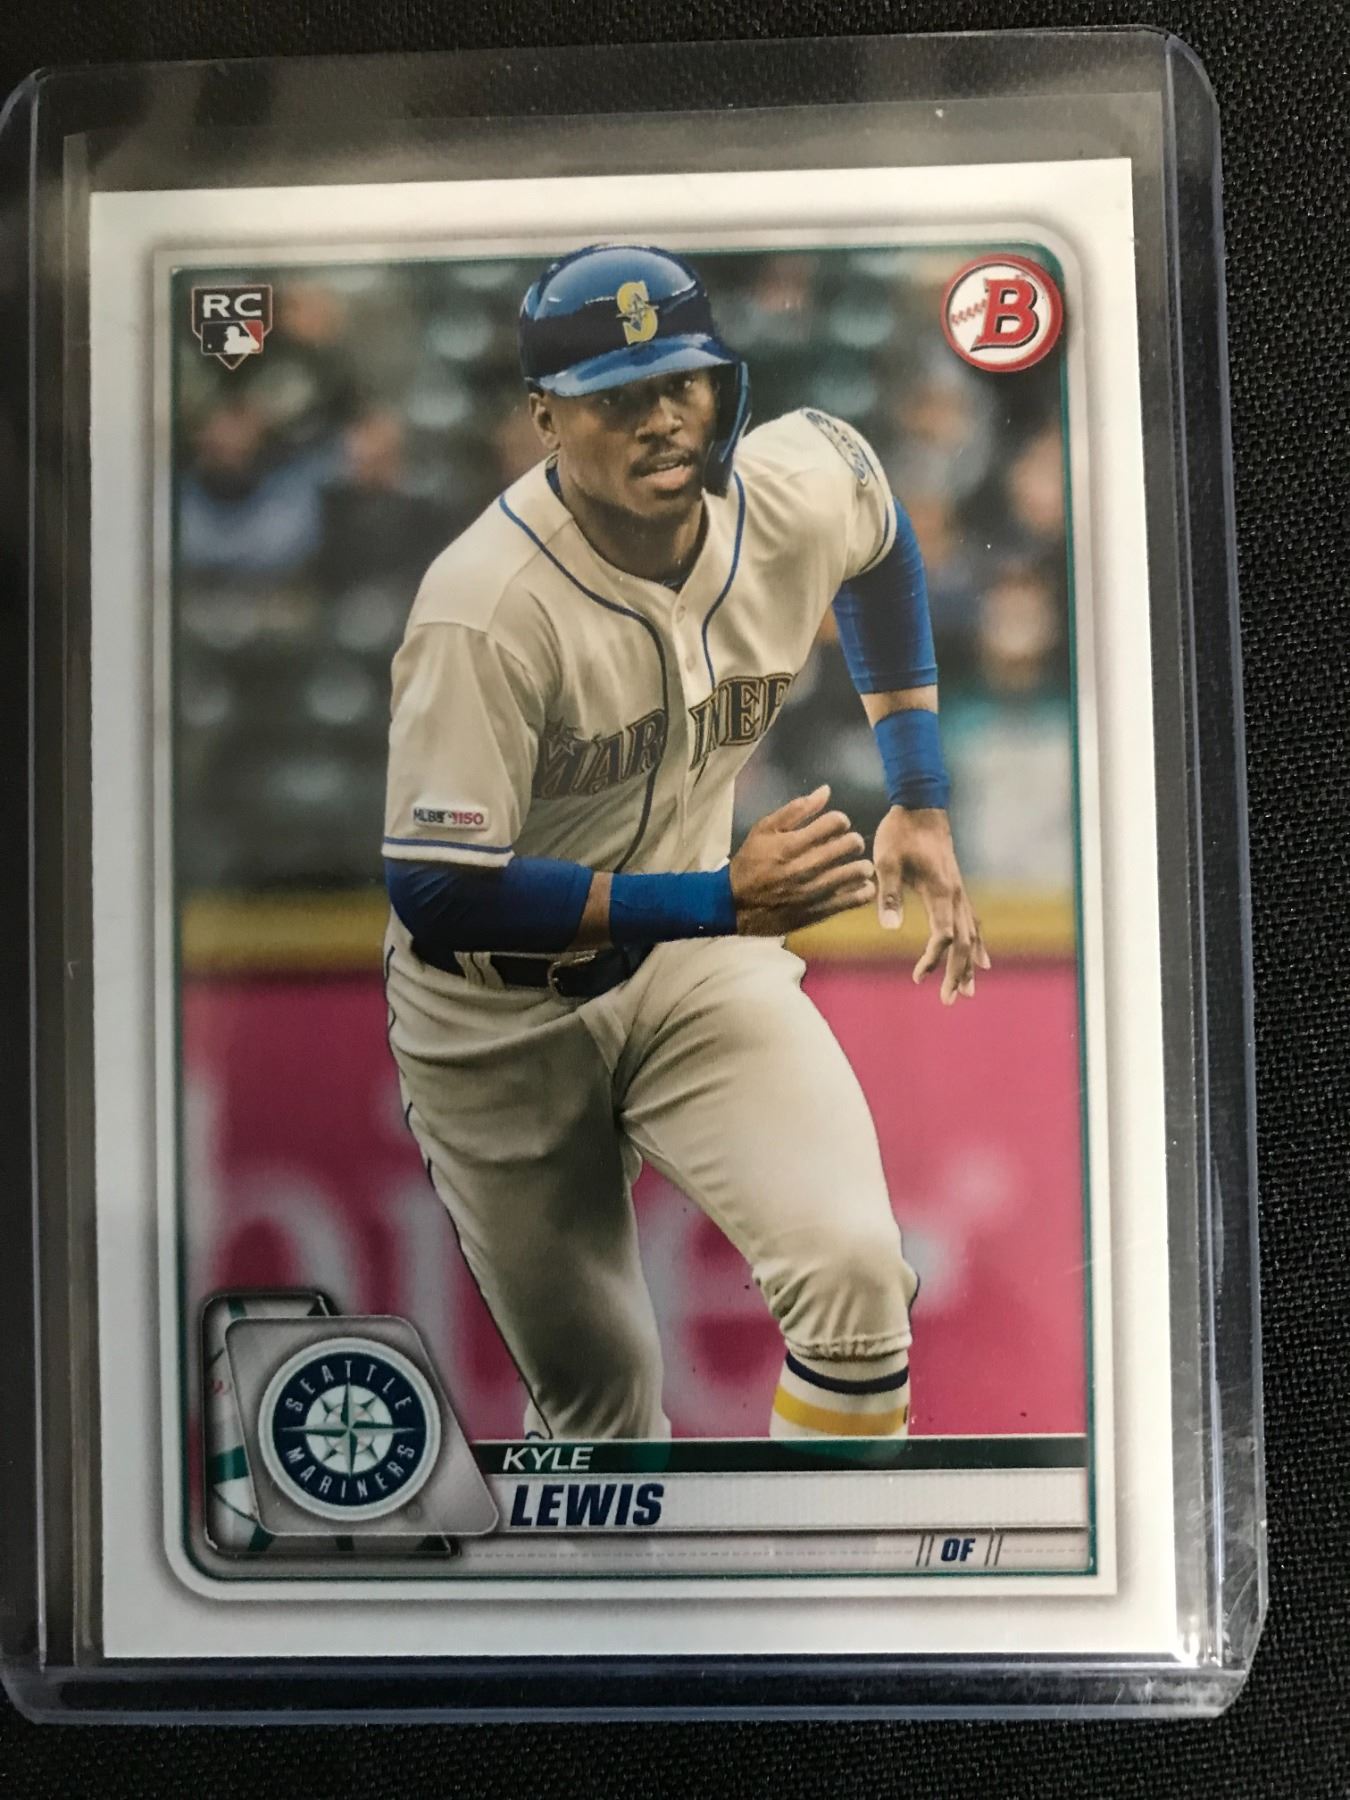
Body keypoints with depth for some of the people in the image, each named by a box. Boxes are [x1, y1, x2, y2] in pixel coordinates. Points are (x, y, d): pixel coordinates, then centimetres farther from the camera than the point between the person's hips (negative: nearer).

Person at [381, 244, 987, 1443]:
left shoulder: (802, 486, -12)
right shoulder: (488, 609, -27)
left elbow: (881, 540, 13)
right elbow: (434, 893, -28)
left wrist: (921, 802, 9)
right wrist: (719, 903, -34)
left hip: (695, 974, 3)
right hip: (500, 1026, -3)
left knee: (852, 1263, -21)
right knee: (595, 1390, 10)